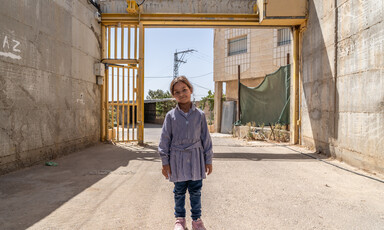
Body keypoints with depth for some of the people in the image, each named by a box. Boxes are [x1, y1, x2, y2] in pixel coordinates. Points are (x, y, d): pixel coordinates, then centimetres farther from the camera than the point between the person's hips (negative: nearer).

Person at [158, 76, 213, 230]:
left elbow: (206, 138, 4)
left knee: (195, 191, 12)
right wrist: (165, 162, 0)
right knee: (179, 191, 13)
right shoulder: (171, 115, -3)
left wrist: (208, 160, 5)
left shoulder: (199, 114, -1)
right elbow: (165, 139, 0)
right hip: (177, 158, 0)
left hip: (196, 157, 1)